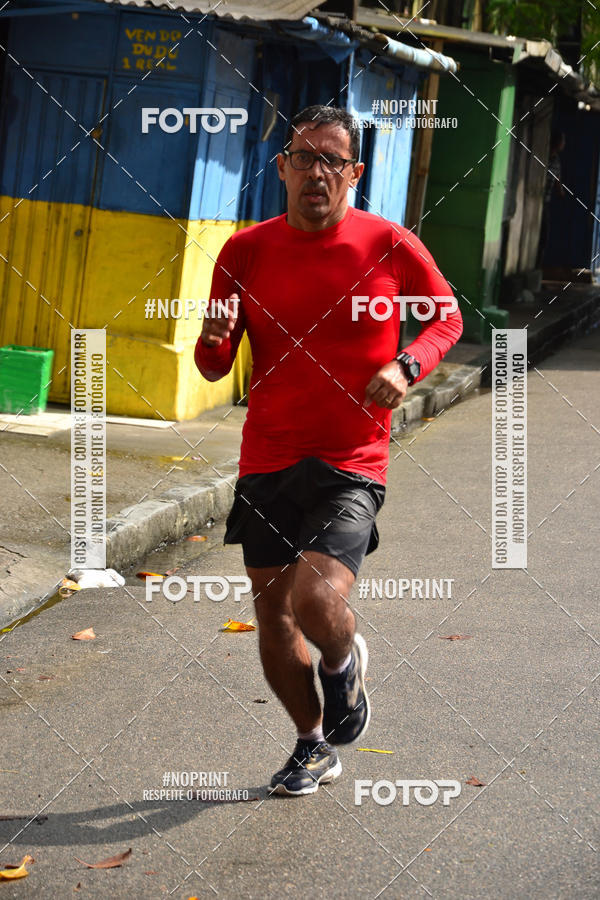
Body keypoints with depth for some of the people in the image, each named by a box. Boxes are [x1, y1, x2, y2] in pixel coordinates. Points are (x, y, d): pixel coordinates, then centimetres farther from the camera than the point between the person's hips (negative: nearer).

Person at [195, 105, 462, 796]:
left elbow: (446, 316, 12)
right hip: (266, 463, 3)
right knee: (272, 622, 11)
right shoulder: (247, 250, 0)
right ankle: (314, 745, 36)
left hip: (352, 464, -3)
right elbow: (214, 368, 6)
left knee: (317, 600, -22)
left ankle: (344, 662, 16)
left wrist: (406, 366, -8)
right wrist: (213, 339, -18)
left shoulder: (390, 246, -5)